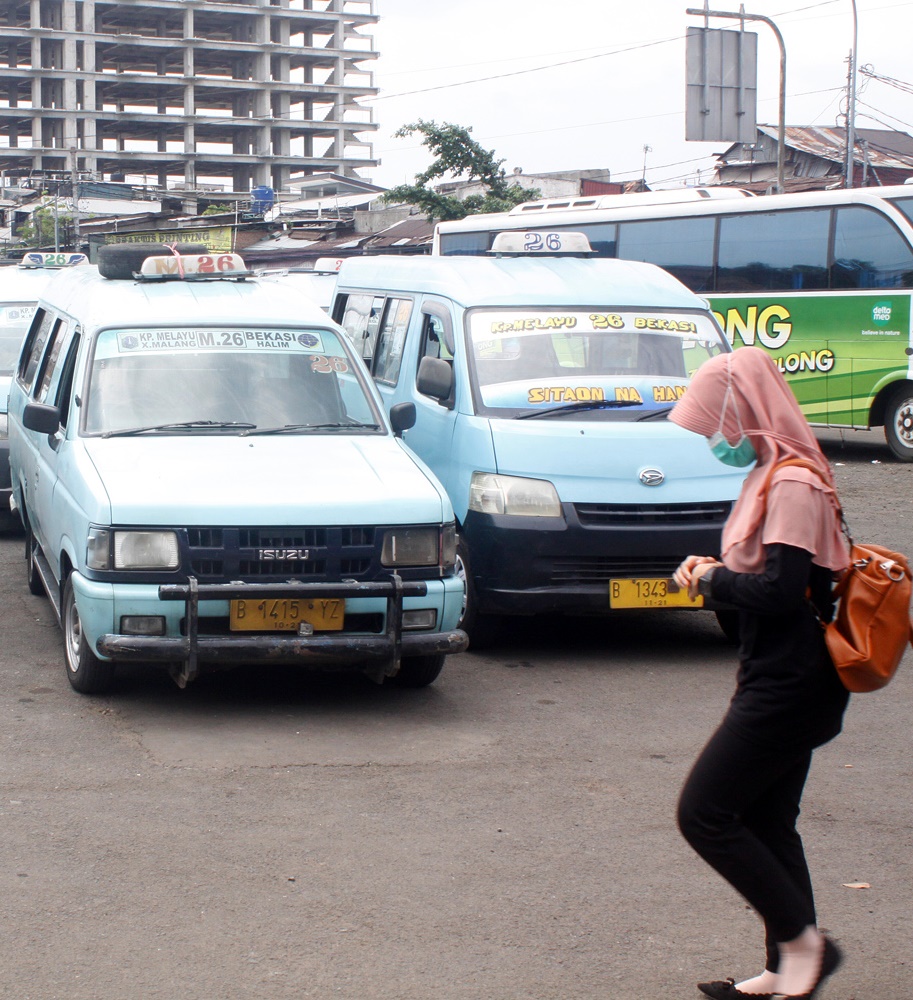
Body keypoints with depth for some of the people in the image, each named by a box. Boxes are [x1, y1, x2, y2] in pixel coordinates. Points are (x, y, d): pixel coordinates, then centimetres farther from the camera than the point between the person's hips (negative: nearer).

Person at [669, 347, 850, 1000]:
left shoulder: (793, 486, -18)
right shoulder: (777, 477, 13)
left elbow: (782, 590, -26)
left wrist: (713, 580, -11)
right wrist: (716, 574, 3)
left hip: (787, 687, -10)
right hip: (782, 683, 10)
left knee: (704, 813, -7)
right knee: (766, 823, 14)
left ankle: (802, 939, 1)